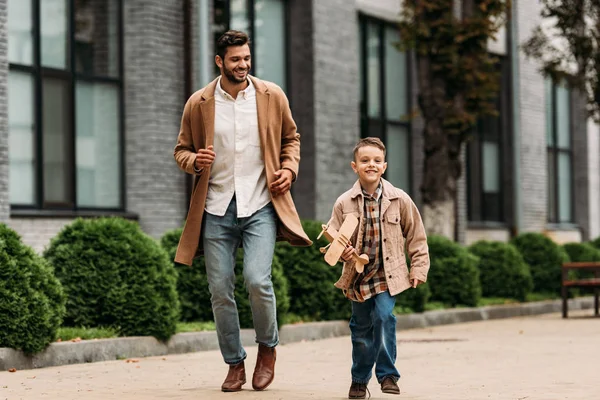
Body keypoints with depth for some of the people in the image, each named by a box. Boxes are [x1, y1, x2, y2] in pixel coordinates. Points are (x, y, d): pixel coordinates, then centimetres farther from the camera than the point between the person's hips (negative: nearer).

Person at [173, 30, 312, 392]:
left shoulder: (272, 96, 5)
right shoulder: (199, 103, 3)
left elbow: (291, 138, 17)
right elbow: (181, 149, 12)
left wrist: (289, 169, -1)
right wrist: (195, 161, -11)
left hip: (260, 205, -1)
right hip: (216, 209, 1)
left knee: (257, 280, -18)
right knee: (220, 291, 2)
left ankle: (268, 348, 8)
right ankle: (235, 364, 18)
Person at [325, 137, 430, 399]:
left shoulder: (399, 200, -5)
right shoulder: (344, 203, -7)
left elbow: (416, 237, 4)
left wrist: (418, 269, 3)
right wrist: (341, 251, -23)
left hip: (388, 275, -1)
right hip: (358, 275, 1)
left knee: (384, 317, -19)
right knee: (361, 326, 10)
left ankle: (387, 374, -4)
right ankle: (359, 379, 29)